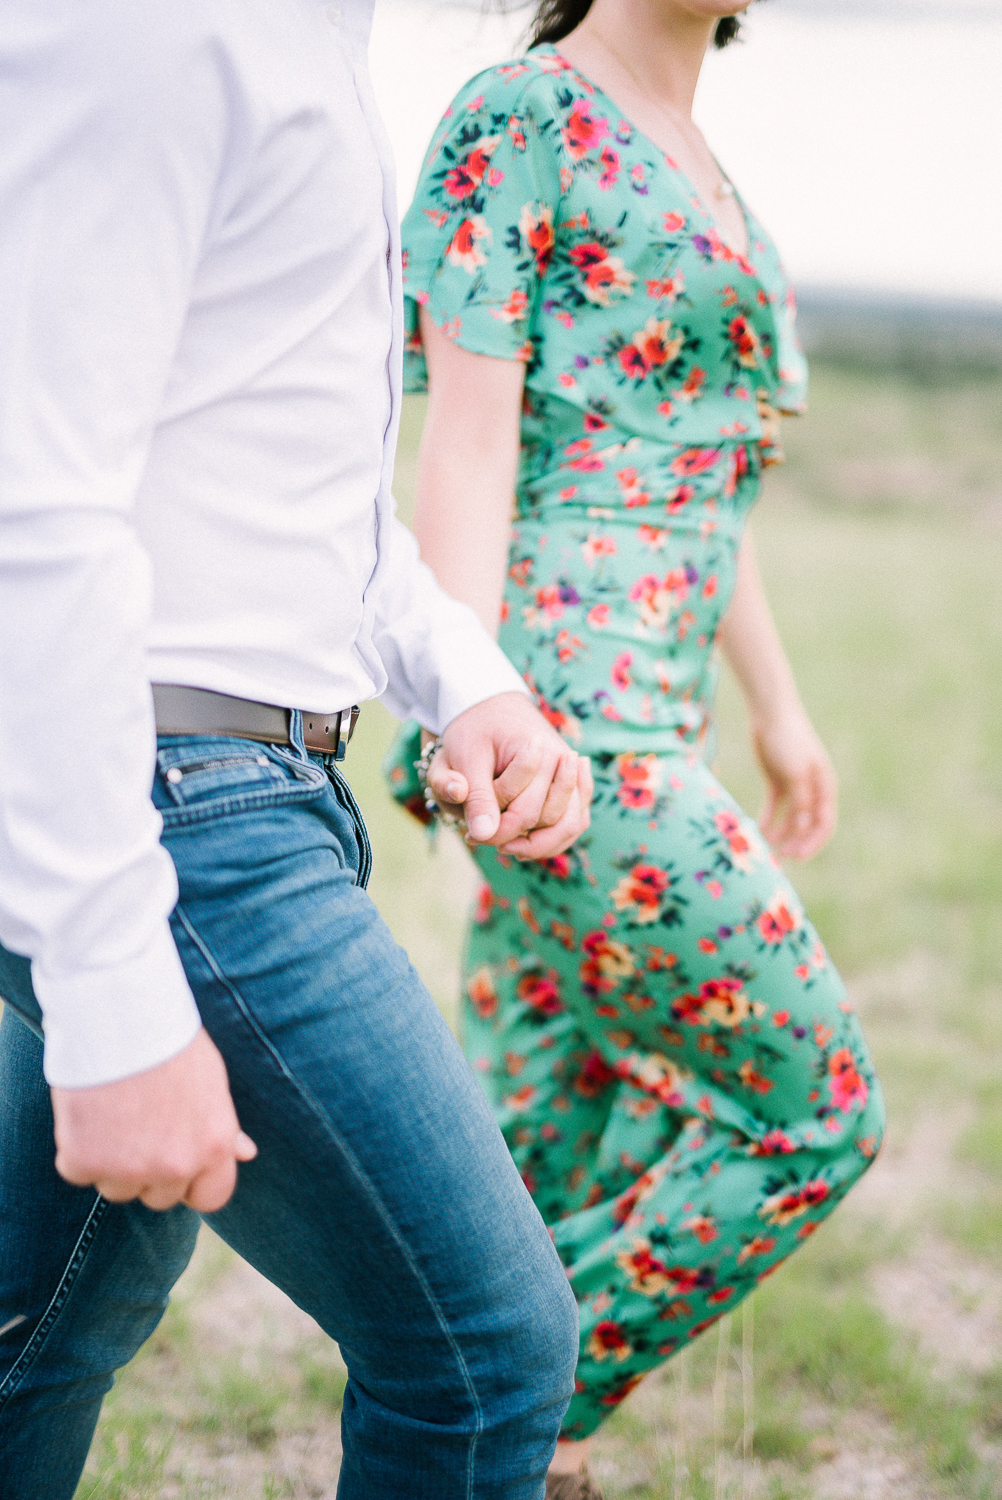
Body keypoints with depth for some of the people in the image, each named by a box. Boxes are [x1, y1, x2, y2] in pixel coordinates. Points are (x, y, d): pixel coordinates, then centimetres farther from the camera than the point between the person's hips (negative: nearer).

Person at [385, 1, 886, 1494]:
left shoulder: (685, 162, 18)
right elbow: (466, 446, -15)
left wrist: (778, 703, 26)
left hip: (631, 730, 9)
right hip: (560, 731, -9)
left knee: (557, 1146, 13)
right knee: (811, 1107, -2)